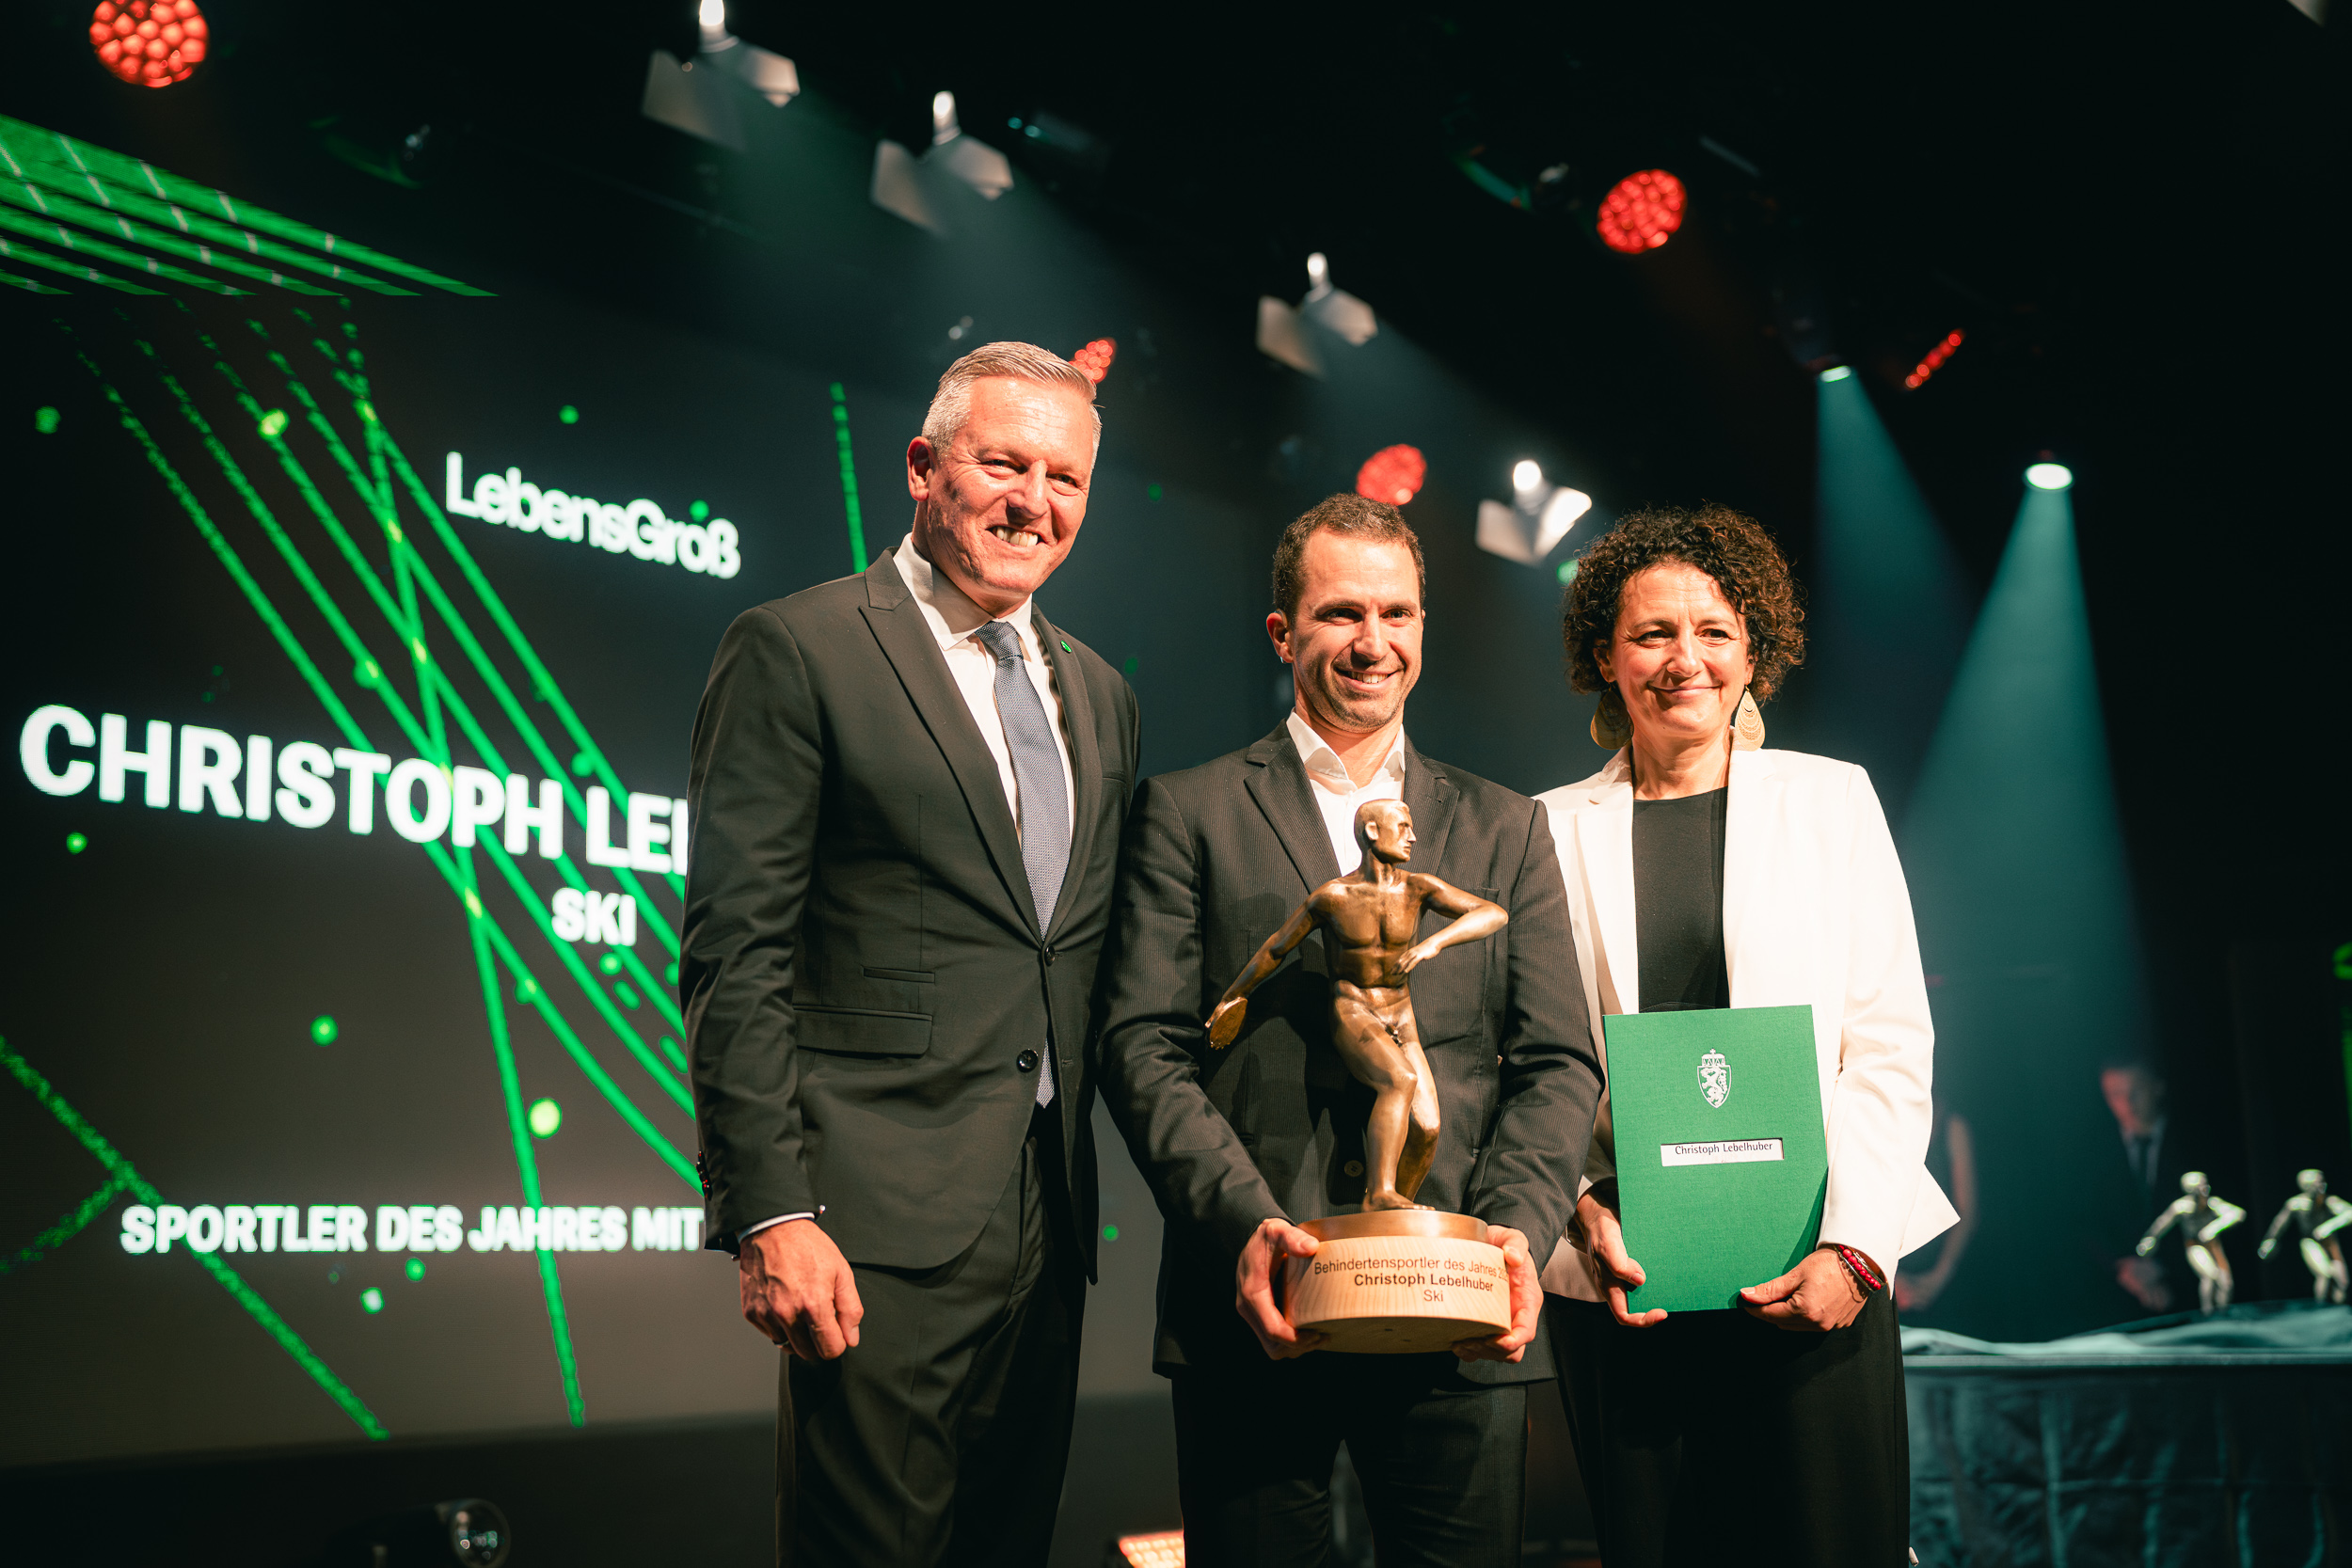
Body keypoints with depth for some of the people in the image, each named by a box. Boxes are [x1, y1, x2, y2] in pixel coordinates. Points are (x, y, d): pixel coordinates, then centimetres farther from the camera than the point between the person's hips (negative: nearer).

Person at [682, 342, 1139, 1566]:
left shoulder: (1098, 693, 16)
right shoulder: (796, 650, -5)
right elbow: (735, 956, -11)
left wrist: (1076, 1169, 11)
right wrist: (771, 1214, -17)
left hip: (1048, 1224, 7)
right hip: (882, 1231, -6)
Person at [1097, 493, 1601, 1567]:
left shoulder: (1505, 830, 14)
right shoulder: (1187, 813, 7)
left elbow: (1558, 1063, 8)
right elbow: (1143, 1044, -2)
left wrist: (1517, 1226, -11)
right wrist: (1243, 1225, -16)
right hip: (1255, 1313, -2)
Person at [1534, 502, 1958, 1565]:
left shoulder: (1832, 800, 7)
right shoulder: (1554, 830, 8)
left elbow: (1891, 1046, 2)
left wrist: (1853, 1247, -8)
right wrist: (1589, 1218, -9)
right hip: (1618, 1280, 1)